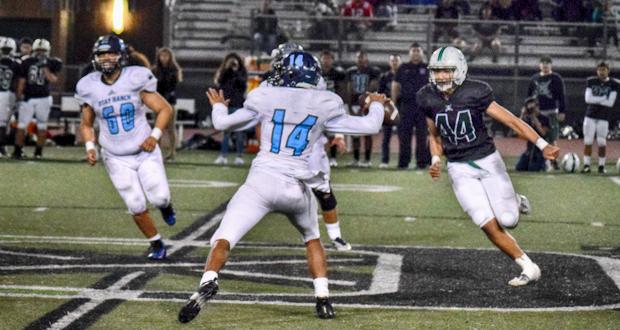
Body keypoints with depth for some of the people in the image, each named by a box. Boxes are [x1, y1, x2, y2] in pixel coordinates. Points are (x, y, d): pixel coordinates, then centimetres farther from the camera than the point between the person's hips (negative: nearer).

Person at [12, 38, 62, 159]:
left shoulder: (51, 63, -1)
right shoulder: (27, 62, 2)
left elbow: (53, 79, -15)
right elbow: (22, 82, 5)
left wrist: (44, 68, -20)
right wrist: (19, 98, 2)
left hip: (43, 99, 0)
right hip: (28, 98, 0)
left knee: (42, 126, 6)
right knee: (22, 125, -1)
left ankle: (38, 151, 14)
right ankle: (17, 150, 4)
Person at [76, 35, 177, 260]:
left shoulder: (136, 79, -12)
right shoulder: (89, 88, -4)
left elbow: (165, 109, -5)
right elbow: (86, 125, 10)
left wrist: (155, 135, -19)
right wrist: (90, 147, -7)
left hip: (145, 152, -1)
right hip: (116, 159, 1)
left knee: (159, 198, -14)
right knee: (137, 207, -1)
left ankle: (165, 204, 25)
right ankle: (156, 244, 22)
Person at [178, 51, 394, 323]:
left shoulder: (266, 97, 4)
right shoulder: (324, 106, 5)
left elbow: (223, 124, 14)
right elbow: (370, 127, 14)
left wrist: (218, 106, 37)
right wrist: (377, 105, 36)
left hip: (261, 182, -2)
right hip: (297, 188, 2)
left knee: (223, 240, -5)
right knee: (312, 238, 29)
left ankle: (208, 282, -34)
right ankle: (323, 299, 20)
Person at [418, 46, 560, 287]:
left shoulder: (474, 93, -14)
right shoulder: (429, 99, -3)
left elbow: (511, 121, -13)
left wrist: (542, 145, -21)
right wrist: (435, 161, -5)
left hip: (488, 161, -2)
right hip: (460, 170, 2)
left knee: (508, 221, -8)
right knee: (490, 226, -9)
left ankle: (513, 203, 28)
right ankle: (529, 269, 3)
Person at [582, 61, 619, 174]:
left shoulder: (613, 84, -3)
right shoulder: (591, 82, 5)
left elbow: (610, 103, -11)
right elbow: (587, 99, -6)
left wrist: (595, 100, -10)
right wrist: (603, 98, -12)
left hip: (603, 118, -2)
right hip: (590, 116, 2)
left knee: (602, 142, -2)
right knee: (588, 141, 0)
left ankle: (601, 166, 9)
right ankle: (586, 165, 5)